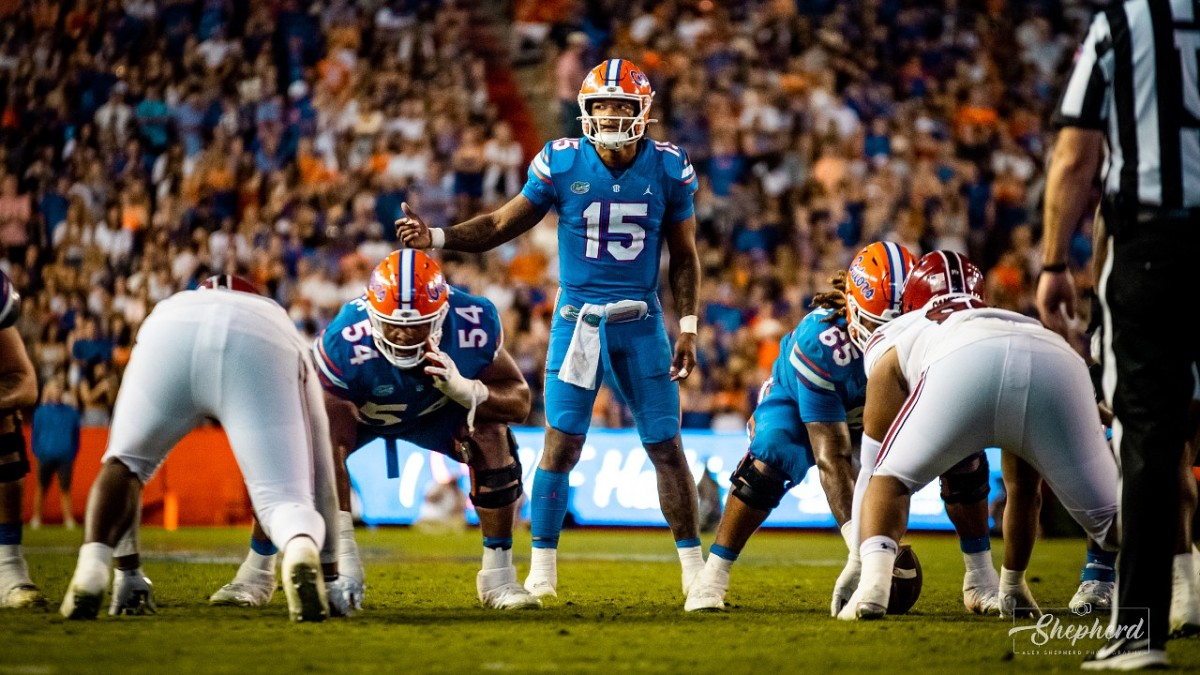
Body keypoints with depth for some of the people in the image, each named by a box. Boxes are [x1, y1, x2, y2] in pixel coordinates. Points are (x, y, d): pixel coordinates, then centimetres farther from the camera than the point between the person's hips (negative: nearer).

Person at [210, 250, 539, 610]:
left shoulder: (475, 324, -33)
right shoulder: (345, 341, -41)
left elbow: (519, 401, -21)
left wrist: (464, 389, -45)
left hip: (437, 408, 2)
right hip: (357, 409, -2)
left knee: (491, 433, -24)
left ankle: (498, 576, -9)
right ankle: (257, 571, -8)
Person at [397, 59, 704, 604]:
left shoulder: (667, 169, -3)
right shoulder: (561, 164, -6)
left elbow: (684, 256, 7)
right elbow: (503, 224, 3)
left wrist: (687, 328, 2)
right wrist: (435, 239, -9)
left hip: (641, 323, 1)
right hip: (576, 318, -1)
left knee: (666, 447, 2)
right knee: (561, 444, -5)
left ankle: (693, 565, 13)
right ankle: (541, 568, 4)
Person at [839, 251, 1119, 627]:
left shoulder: (893, 340, 39)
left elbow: (876, 467, 40)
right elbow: (1023, 488, 54)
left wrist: (865, 565, 52)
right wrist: (1012, 584, 64)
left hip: (966, 366, -2)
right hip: (1058, 364, 3)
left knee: (890, 478, 19)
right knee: (1108, 515, 13)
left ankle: (873, 586, -6)